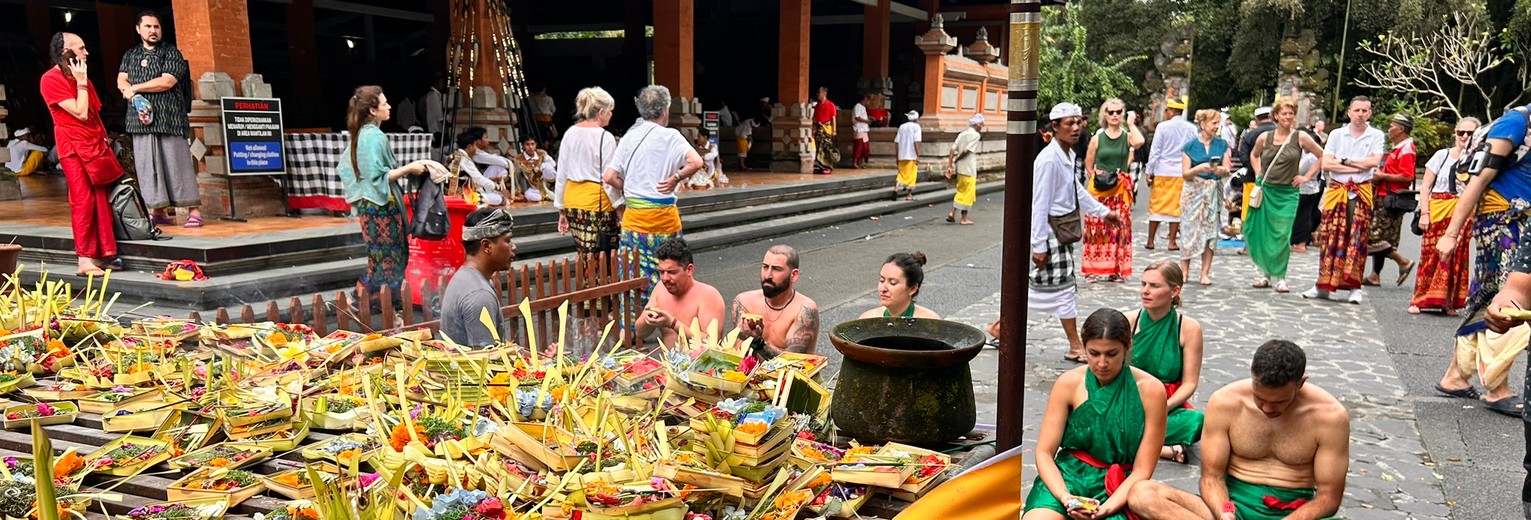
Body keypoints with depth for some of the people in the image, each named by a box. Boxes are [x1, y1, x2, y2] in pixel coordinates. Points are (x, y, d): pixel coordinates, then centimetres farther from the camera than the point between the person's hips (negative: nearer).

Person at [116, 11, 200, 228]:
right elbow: (121, 82, 8)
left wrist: (135, 88, -4)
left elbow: (167, 81, -10)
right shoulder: (130, 56, 18)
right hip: (141, 119, 5)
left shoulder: (172, 53, 3)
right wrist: (134, 97, -13)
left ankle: (193, 210, -6)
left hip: (169, 118, -5)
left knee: (177, 163, -7)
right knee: (147, 165, 3)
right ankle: (158, 211, 9)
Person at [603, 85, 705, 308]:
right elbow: (696, 162, -22)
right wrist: (676, 178, -9)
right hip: (662, 214, -4)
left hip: (633, 214, 4)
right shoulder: (669, 136, -7)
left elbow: (610, 177, 3)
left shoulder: (629, 136, 6)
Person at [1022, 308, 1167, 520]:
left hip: (1118, 489, 0)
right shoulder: (1069, 383, -3)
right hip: (1067, 478, 0)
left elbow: (1142, 470, -5)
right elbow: (1044, 453, -2)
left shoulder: (1149, 390, -6)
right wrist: (1064, 497, -19)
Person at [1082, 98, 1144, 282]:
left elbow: (1139, 142, -22)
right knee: (1096, 226, 0)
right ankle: (1093, 268, 8)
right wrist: (1098, 179, 0)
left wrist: (1131, 124, -10)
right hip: (1099, 189, -1)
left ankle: (1116, 269, 11)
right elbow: (1088, 165, 9)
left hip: (1121, 190, 1)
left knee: (1119, 227, 3)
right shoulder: (1097, 137, 3)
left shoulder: (1127, 136, 3)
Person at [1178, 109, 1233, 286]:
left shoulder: (1222, 145, 8)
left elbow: (1227, 171, 4)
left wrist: (1219, 170, -19)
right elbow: (1185, 174, -2)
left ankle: (1205, 273, 4)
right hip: (1194, 191, -2)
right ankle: (1184, 270, 5)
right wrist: (1199, 168, -20)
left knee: (1210, 231, 1)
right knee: (1190, 229, -3)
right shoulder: (1190, 146, 1)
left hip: (1214, 192, 2)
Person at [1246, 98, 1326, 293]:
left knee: (1282, 235, -6)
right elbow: (1254, 155, 23)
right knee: (1260, 233, 3)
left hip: (1287, 194, -2)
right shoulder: (1264, 137, 3)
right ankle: (1265, 273, 15)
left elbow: (1323, 156, 4)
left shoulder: (1300, 137, -2)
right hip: (1265, 191, 2)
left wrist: (1306, 176, 1)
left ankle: (1279, 277, 3)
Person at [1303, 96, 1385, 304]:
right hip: (1336, 191, 1)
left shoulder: (1376, 136, 4)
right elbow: (1326, 164, -5)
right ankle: (1324, 284, 6)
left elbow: (1374, 162, -12)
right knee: (1331, 237, 1)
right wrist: (1360, 166, -8)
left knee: (1357, 238, 0)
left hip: (1361, 193, -1)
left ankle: (1355, 287, 3)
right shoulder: (1336, 134, 7)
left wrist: (1345, 160, -7)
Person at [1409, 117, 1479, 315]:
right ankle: (1420, 299, 5)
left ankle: (1448, 302, 10)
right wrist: (1424, 213, -5)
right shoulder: (1442, 155, 4)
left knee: (1456, 257, 2)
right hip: (1438, 211, -1)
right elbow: (1426, 186, 2)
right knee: (1431, 254, -1)